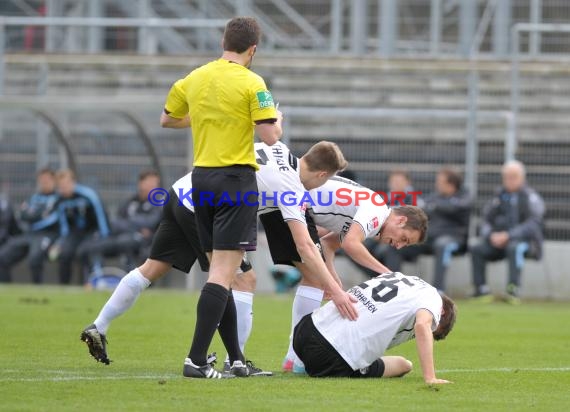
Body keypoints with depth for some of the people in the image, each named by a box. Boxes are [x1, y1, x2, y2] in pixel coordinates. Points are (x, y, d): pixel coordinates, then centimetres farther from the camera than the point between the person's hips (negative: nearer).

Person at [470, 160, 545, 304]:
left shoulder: (531, 197, -4)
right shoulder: (499, 196, 12)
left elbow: (532, 225, -16)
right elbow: (486, 221, 12)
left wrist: (508, 235, -25)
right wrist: (491, 235, -10)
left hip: (526, 241, -5)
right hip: (498, 240, 5)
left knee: (514, 248, -39)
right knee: (476, 249, -20)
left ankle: (512, 288, -41)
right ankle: (481, 288, -18)